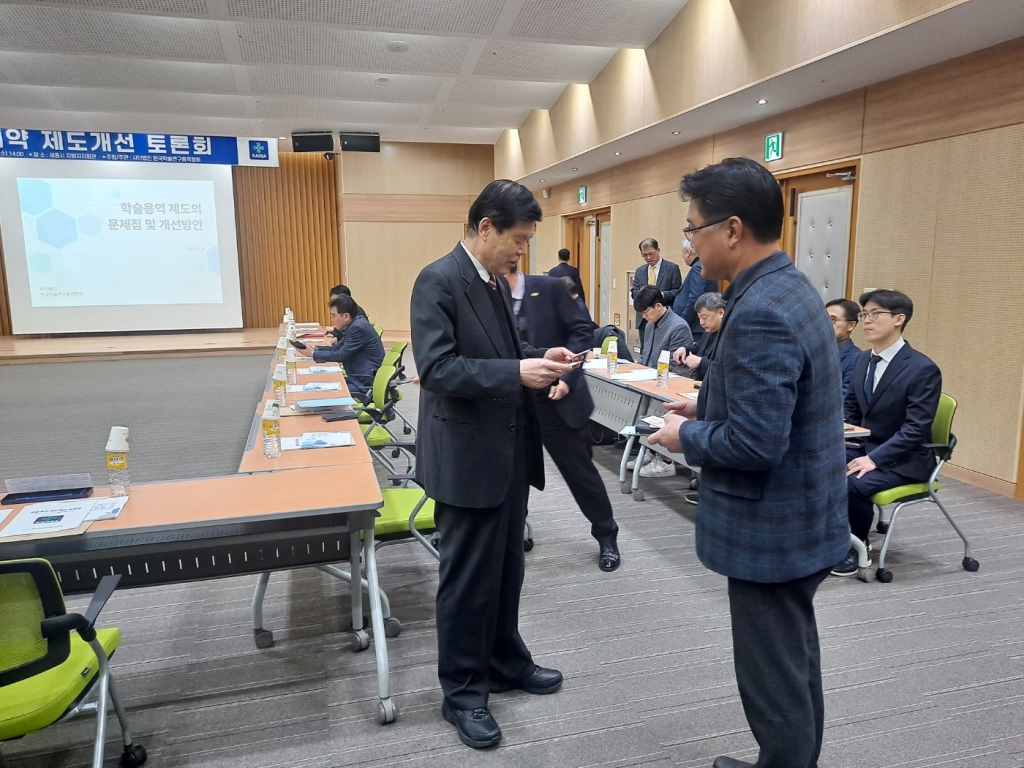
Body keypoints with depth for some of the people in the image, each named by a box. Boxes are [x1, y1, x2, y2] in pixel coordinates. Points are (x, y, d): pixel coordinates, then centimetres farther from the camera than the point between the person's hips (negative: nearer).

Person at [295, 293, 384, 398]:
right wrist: (314, 349, 0)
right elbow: (336, 348, 14)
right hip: (360, 377, 9)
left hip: (368, 383, -9)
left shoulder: (358, 327, -20)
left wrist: (313, 354, -11)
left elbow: (341, 355, -18)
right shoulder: (353, 325, 9)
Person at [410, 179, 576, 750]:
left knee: (507, 568, 20)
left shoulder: (496, 282, 11)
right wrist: (518, 373, -28)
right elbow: (436, 368, -23)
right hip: (468, 457, -8)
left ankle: (506, 663, 39)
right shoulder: (438, 281, -16)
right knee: (468, 578, 6)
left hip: (510, 452, 9)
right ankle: (463, 691, 24)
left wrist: (539, 358, 1)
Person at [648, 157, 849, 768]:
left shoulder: (759, 312, -27)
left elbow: (755, 443, -30)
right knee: (796, 659, 25)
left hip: (772, 529, -11)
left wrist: (687, 435, -13)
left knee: (773, 678, 8)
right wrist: (709, 406, 7)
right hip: (802, 518, 11)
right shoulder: (788, 287, 6)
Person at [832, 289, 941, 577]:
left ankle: (856, 546, -4)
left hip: (902, 460, -7)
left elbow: (916, 430, -20)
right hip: (863, 447, 7)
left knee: (852, 484, -31)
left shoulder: (923, 369, -16)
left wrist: (874, 459, -27)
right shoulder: (863, 359, 6)